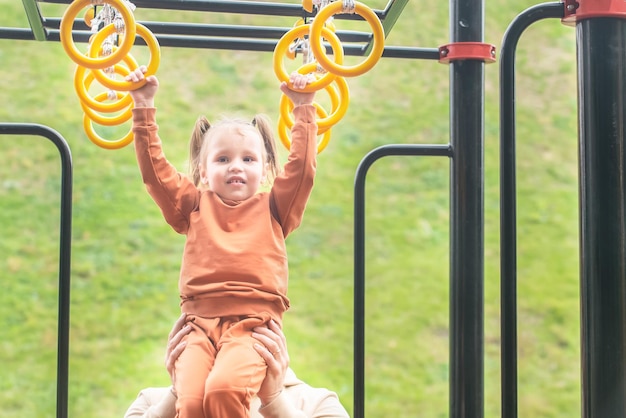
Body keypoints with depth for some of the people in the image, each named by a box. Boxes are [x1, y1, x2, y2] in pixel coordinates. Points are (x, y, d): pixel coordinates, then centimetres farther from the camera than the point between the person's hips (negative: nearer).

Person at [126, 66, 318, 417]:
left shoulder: (271, 209, 19)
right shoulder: (194, 207, 20)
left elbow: (302, 168, 10)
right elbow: (155, 169, 17)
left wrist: (304, 109, 12)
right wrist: (144, 108, 15)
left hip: (253, 325, -1)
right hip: (201, 324, 2)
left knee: (223, 389, -32)